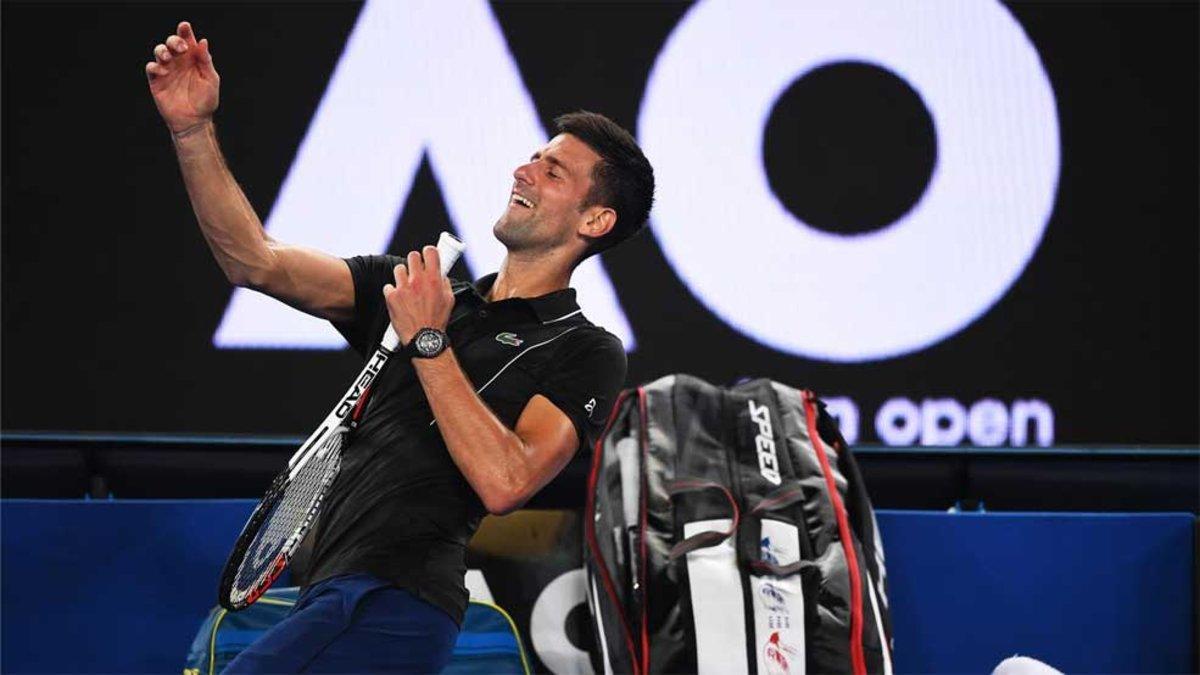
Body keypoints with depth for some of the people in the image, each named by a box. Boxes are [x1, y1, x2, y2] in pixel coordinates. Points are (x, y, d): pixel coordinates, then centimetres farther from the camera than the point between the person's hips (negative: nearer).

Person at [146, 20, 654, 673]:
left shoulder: (585, 352, 1)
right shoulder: (420, 291, 19)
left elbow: (503, 482, -15)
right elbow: (256, 260, 12)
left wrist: (428, 342, -12)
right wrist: (192, 129, 1)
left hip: (393, 603, -8)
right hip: (333, 596, 8)